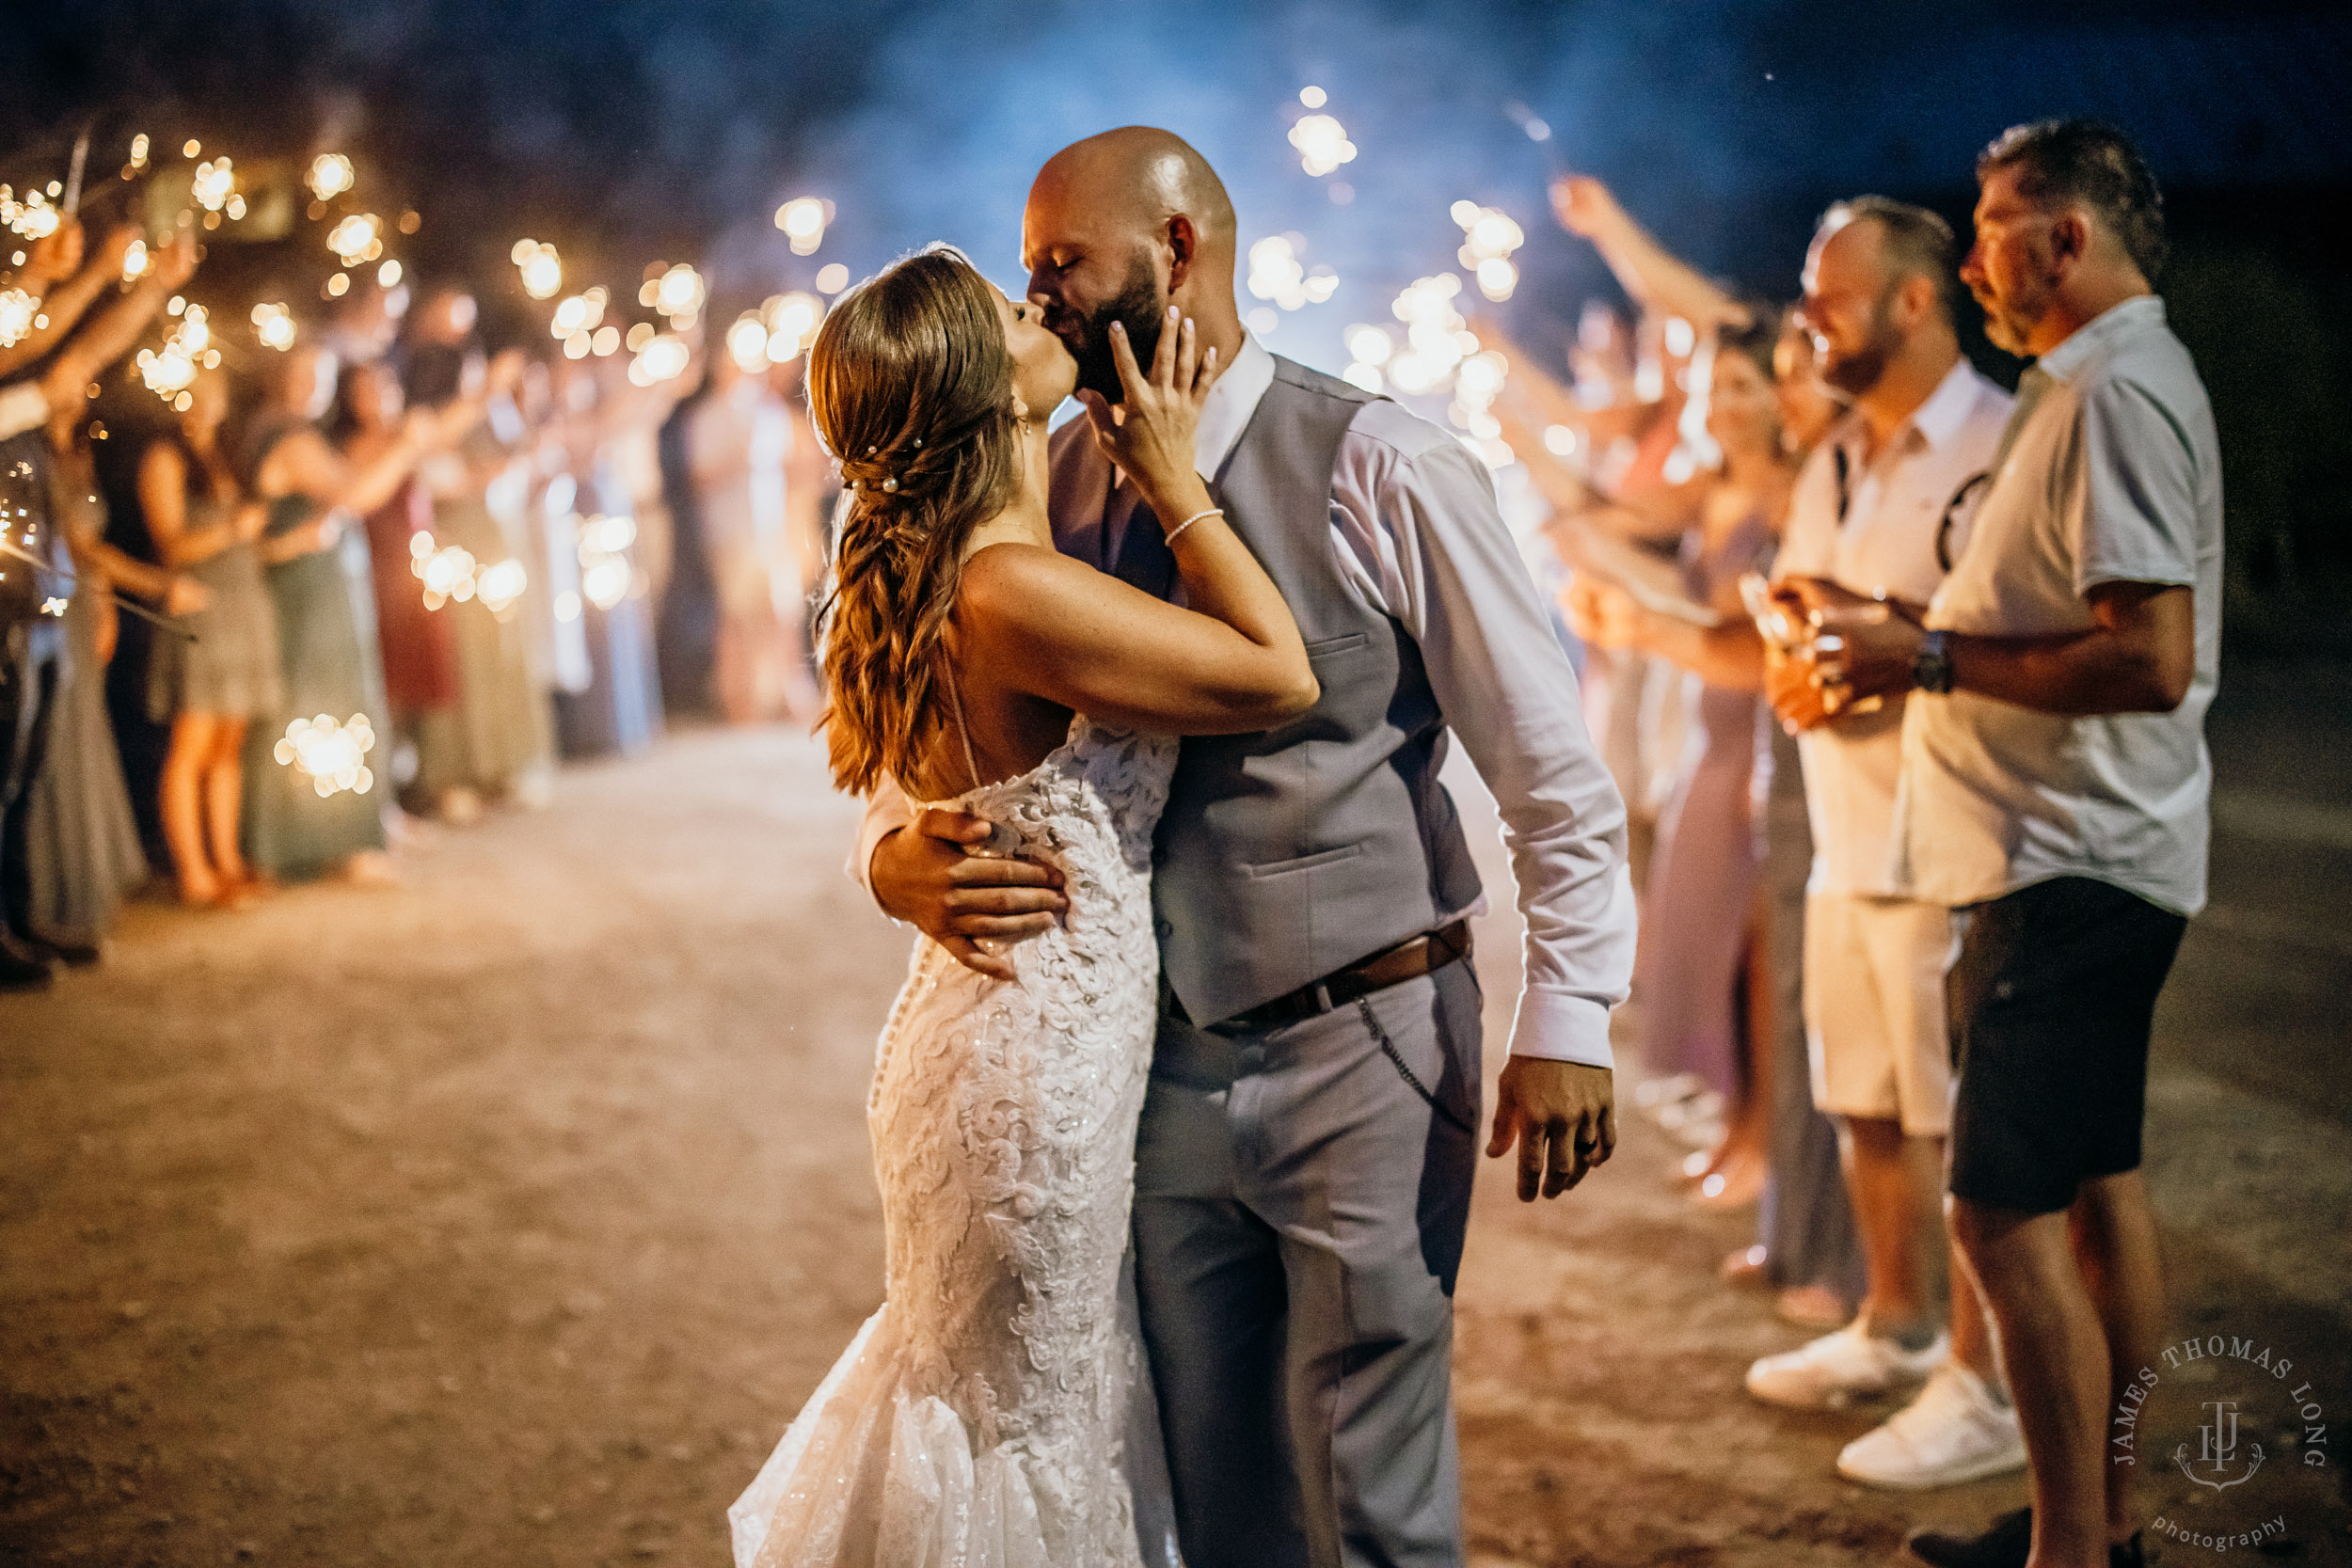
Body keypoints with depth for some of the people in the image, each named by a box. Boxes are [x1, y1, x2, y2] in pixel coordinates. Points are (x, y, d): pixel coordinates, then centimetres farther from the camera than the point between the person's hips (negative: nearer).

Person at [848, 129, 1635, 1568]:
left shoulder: (1379, 467, -11)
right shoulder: (1057, 487, 4)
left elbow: (1549, 760, -8)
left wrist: (1566, 1018, -11)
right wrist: (900, 855, -10)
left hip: (1361, 1046, -5)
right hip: (1164, 1058, 5)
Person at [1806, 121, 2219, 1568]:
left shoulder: (2116, 394, -17)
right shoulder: (2116, 382, 17)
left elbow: (2151, 660, -26)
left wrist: (1930, 658, -19)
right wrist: (1915, 633, 14)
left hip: (2073, 870, -11)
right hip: (2088, 857, 11)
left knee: (2007, 1213, -9)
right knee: (2096, 1188, 16)